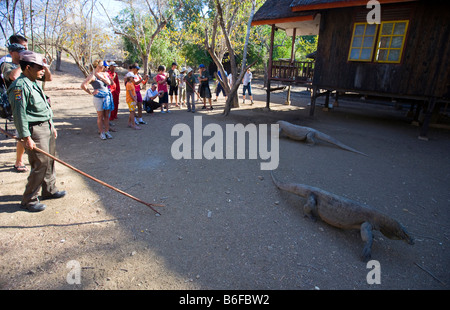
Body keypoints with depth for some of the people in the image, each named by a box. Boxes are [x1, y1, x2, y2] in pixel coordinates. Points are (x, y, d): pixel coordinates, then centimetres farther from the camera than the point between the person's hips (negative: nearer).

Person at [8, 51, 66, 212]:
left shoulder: (35, 84, 15)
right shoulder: (20, 86, -16)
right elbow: (19, 114, -19)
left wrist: (51, 126, 23)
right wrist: (26, 137, -21)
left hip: (47, 128, 10)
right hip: (35, 131, -10)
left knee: (49, 161, 17)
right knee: (40, 165, -7)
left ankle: (49, 190, 32)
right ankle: (28, 200, 7)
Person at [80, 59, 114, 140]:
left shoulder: (103, 74, 11)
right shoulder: (92, 75, -8)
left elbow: (109, 83, -4)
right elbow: (83, 85, -15)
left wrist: (101, 76, -10)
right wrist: (91, 93, -8)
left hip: (107, 96, 5)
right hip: (98, 97, -5)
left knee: (106, 116, 9)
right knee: (100, 116, 2)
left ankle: (107, 131, 17)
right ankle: (102, 133, 11)